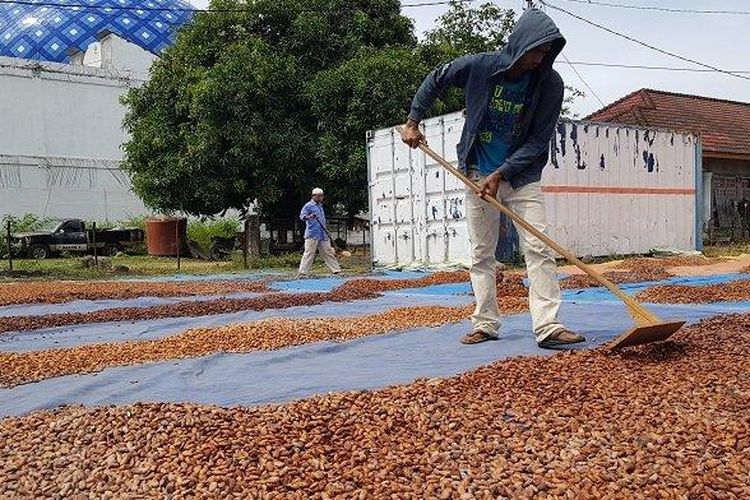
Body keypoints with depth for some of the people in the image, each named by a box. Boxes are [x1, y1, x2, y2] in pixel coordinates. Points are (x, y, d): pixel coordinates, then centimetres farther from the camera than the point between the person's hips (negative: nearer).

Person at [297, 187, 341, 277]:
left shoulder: (320, 206, 21)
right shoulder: (308, 205, -3)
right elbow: (302, 215, -13)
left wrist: (326, 234, 27)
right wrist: (309, 217, -35)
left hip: (322, 234, 7)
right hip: (312, 234, -7)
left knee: (328, 251, 8)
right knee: (309, 253, -10)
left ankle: (336, 269, 11)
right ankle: (302, 272, -9)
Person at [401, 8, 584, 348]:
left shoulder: (550, 84, -13)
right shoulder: (479, 66, -11)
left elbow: (539, 141, -13)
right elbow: (435, 81, 7)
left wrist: (501, 174, -19)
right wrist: (413, 122, 5)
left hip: (522, 176, -1)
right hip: (478, 175, 1)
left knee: (539, 249, -12)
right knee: (481, 254, 5)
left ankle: (548, 326, -11)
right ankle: (485, 324, 15)